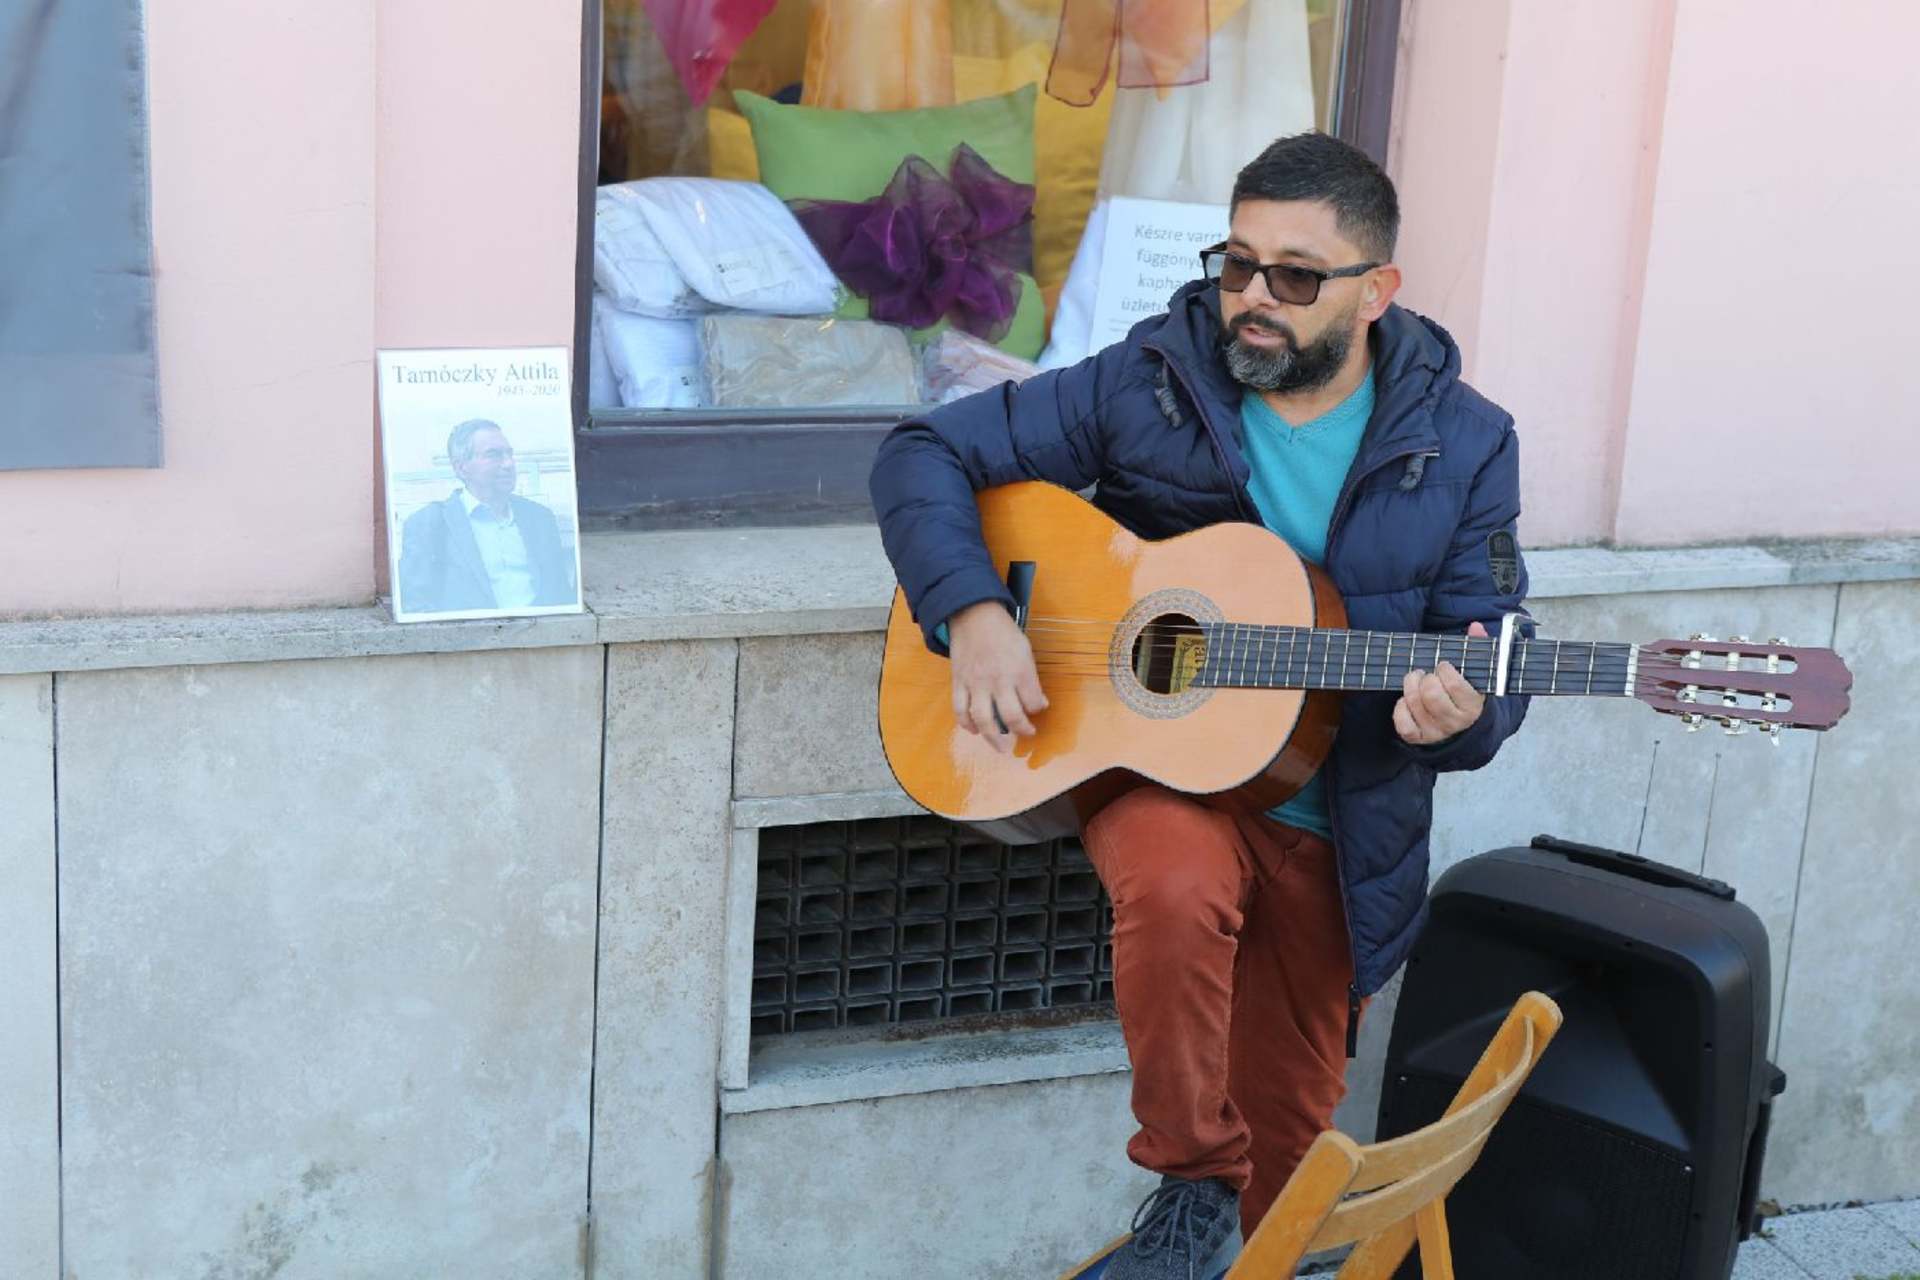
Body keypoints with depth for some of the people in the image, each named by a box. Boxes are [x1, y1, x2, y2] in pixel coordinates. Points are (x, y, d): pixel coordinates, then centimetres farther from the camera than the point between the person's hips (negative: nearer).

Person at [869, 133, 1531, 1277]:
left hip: (1334, 825, 2)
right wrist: (973, 613, -21)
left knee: (1292, 1117, 9)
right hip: (1146, 763, -2)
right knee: (1176, 890, -36)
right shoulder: (1149, 385, -7)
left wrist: (1460, 716, -27)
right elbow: (927, 453, -4)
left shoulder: (1460, 445, -4)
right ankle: (1193, 1181, -15)